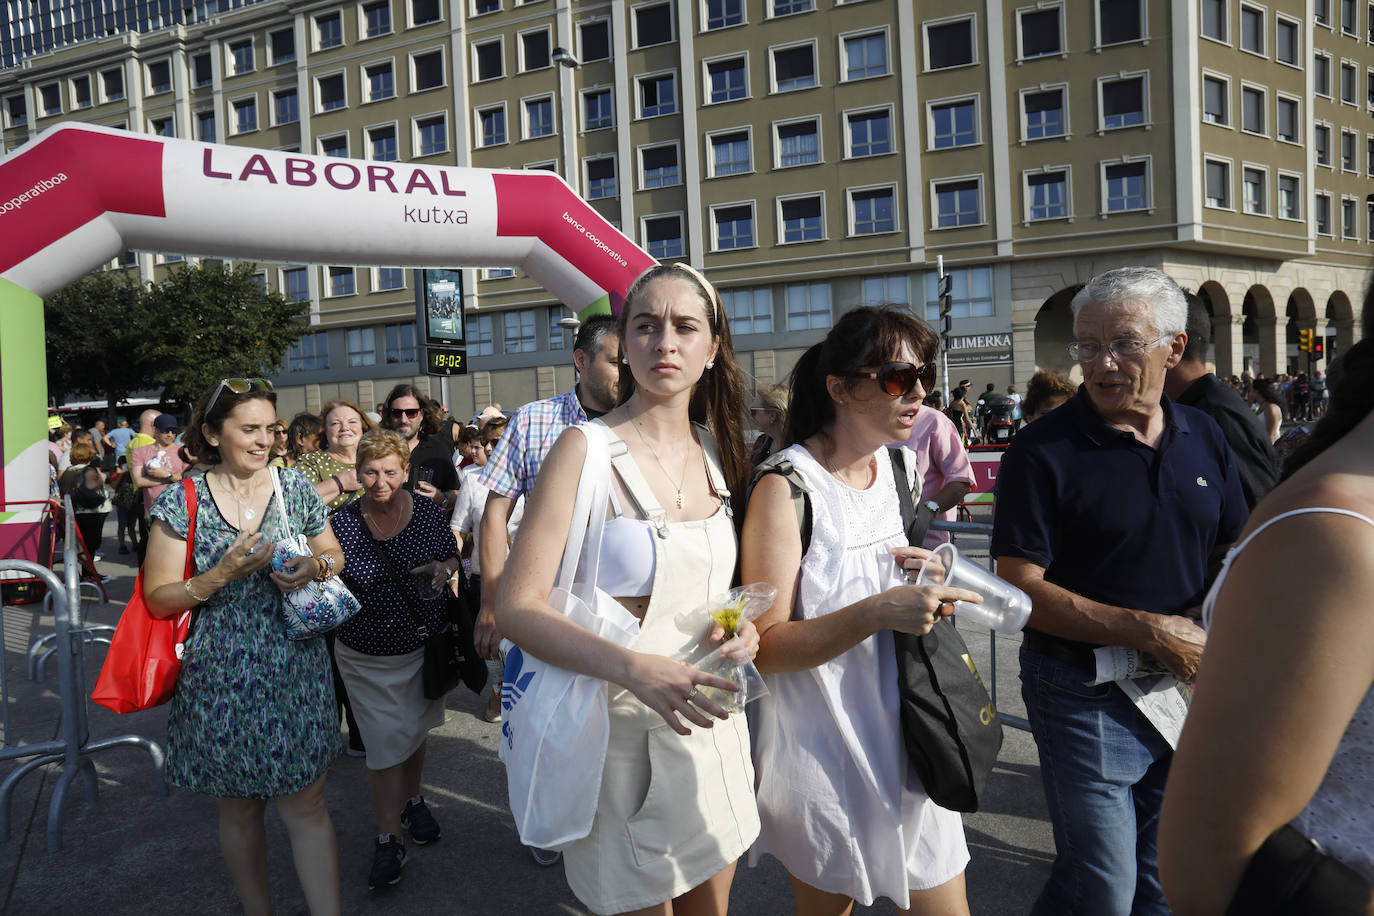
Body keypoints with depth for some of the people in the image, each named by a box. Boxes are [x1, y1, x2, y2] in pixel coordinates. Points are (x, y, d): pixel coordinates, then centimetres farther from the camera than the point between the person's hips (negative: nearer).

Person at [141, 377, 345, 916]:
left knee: (305, 807, 4)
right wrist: (225, 573, -20)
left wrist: (313, 568, -11)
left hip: (296, 674, 1)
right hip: (221, 682, -1)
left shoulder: (296, 489, 2)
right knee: (239, 811, 15)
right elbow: (159, 599, -5)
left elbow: (336, 557, 12)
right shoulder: (181, 502, -5)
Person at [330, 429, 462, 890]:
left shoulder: (427, 512, -8)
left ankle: (412, 800, 44)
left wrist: (443, 567, -16)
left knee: (415, 731, 20)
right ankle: (388, 837, 13)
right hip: (367, 655, -2)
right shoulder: (342, 523, -13)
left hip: (423, 643, 3)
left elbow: (453, 556, 6)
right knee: (387, 743, -1)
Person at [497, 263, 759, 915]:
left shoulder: (716, 451, 4)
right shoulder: (585, 450, -15)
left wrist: (739, 623, -4)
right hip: (621, 732, -6)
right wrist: (634, 668, -32)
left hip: (709, 722, 6)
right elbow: (516, 607, -18)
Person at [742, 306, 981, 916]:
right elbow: (765, 647, -21)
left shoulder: (892, 465, 4)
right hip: (824, 747, -6)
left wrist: (918, 583, -2)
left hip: (905, 738, 6)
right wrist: (877, 612, -33)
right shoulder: (786, 487, -18)